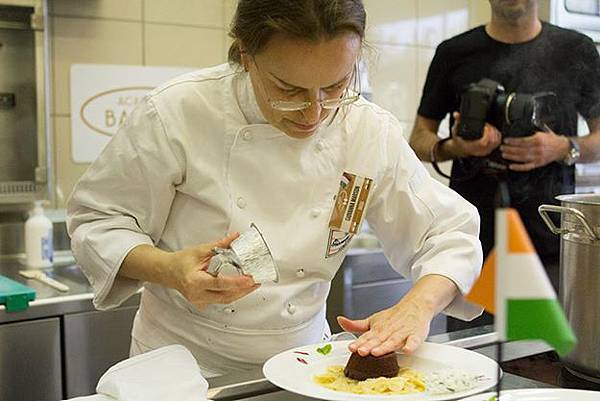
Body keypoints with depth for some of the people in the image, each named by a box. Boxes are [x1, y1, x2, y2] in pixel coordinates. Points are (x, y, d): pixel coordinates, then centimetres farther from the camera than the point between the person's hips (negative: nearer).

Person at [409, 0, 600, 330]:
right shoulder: (454, 53, 8)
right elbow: (418, 140, 11)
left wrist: (564, 149, -7)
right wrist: (454, 148, -10)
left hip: (552, 242, 1)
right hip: (473, 241, 0)